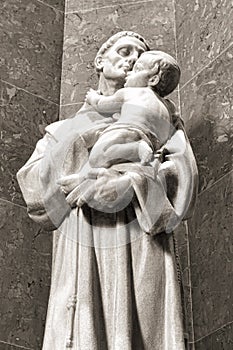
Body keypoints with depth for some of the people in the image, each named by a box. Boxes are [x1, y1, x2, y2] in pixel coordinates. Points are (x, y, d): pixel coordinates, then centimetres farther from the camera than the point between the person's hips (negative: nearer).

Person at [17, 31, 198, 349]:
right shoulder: (66, 130, 25)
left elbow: (180, 175, 1)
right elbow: (31, 181, 8)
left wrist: (123, 185, -14)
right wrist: (78, 145, -4)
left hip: (140, 248, -1)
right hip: (82, 254, 1)